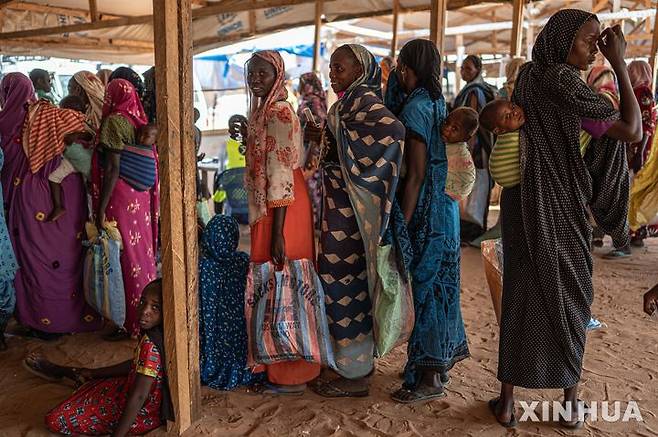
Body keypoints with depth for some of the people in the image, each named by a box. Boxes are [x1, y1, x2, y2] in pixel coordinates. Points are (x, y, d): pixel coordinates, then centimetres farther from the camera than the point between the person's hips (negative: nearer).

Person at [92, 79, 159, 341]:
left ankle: (131, 324, 8)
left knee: (126, 256, -1)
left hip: (122, 199, -8)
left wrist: (101, 208, -15)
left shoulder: (114, 121, -12)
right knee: (142, 253, 15)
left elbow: (113, 168, -17)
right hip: (142, 198, 8)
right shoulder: (139, 121, 10)